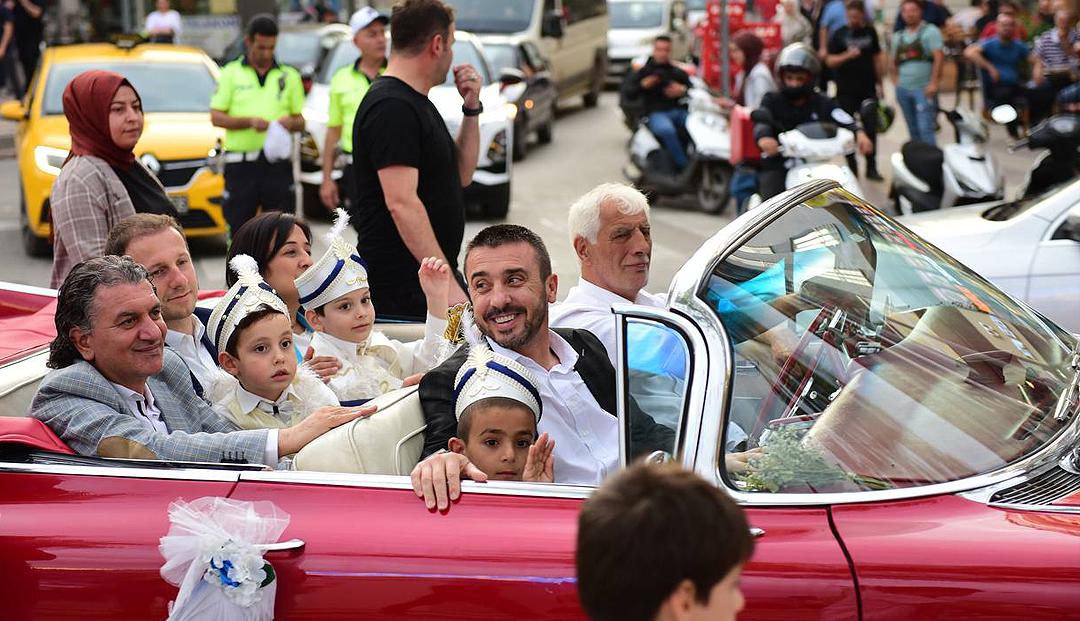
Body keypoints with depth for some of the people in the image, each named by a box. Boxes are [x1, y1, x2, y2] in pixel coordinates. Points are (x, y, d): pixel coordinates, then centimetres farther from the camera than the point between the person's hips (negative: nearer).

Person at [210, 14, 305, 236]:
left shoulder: (289, 76, 12)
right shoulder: (231, 73, 6)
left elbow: (300, 121, 15)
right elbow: (216, 117, 0)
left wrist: (291, 122, -10)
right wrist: (250, 121, -16)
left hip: (277, 165, 1)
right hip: (240, 165, -1)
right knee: (238, 228, 3)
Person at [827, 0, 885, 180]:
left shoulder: (870, 32, 7)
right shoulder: (840, 34, -1)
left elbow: (877, 57, 14)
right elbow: (829, 60, -5)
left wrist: (879, 82, 11)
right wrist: (847, 56, -22)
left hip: (868, 88, 2)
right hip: (846, 90, -2)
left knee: (871, 128, 1)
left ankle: (871, 168, 8)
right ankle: (851, 169, 12)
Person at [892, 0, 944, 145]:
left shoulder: (930, 31, -2)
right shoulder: (899, 36, 16)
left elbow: (939, 57, -11)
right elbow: (894, 61, 25)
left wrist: (933, 83, -19)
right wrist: (897, 80, 9)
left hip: (924, 89, -6)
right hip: (903, 89, 6)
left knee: (925, 130, -14)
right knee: (913, 131, 13)